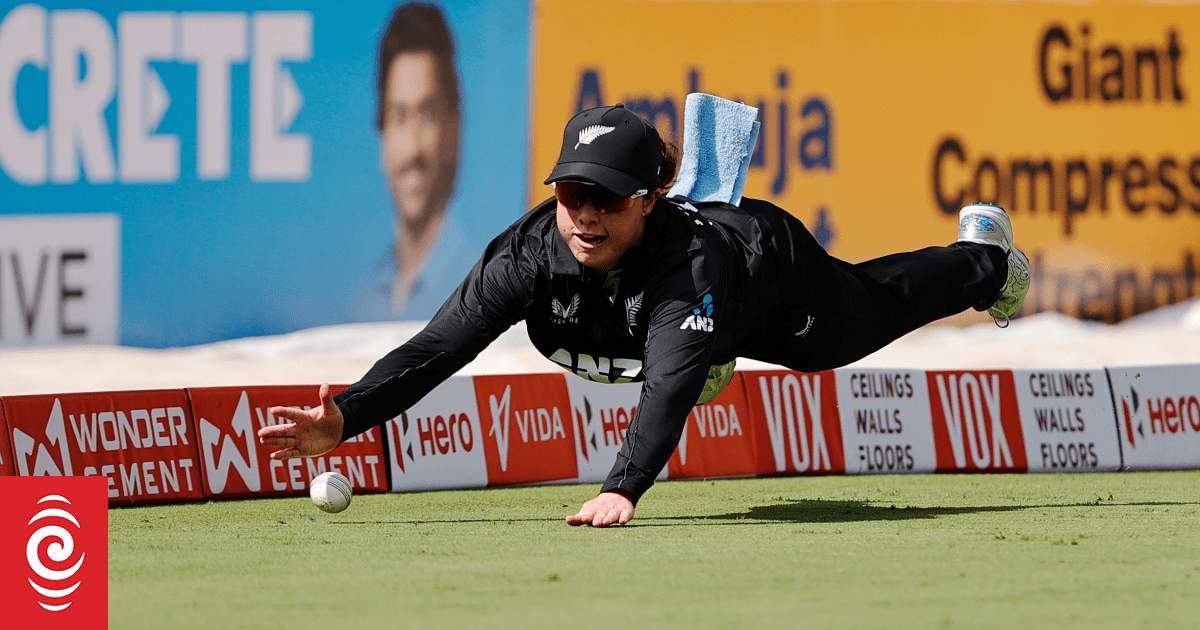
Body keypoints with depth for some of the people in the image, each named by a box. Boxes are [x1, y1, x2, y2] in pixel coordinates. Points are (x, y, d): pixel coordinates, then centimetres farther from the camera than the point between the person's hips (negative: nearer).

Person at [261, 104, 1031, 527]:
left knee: (872, 308, 27)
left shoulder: (689, 257, -52)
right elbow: (441, 344, -46)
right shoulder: (534, 251, -40)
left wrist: (623, 489, -81)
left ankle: (985, 257, 57)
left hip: (774, 265, -3)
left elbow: (671, 384, -65)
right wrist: (346, 419, -61)